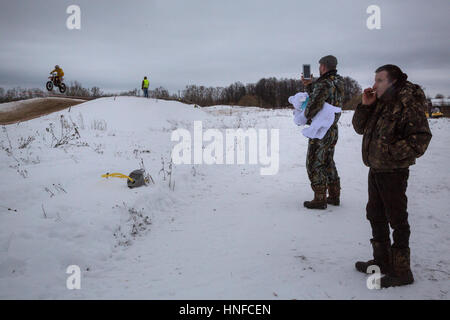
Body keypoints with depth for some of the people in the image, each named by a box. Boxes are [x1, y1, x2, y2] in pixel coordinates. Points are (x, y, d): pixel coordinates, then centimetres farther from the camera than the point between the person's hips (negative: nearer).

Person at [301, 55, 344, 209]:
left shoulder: (323, 84, -19)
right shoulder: (337, 83, 9)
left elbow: (315, 103, -31)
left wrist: (306, 116, -13)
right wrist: (309, 85, 4)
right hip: (333, 129, 9)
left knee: (315, 165, 1)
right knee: (328, 163, 19)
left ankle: (320, 199, 6)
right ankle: (334, 196, 27)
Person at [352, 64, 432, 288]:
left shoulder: (409, 104, -16)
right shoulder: (379, 104, 9)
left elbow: (420, 139, -22)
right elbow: (359, 128, 11)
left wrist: (391, 152, -22)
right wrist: (365, 105, -2)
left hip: (393, 172, -9)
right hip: (375, 169, 9)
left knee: (397, 220, 0)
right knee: (375, 215, 18)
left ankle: (402, 271, 12)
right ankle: (382, 261, 34)